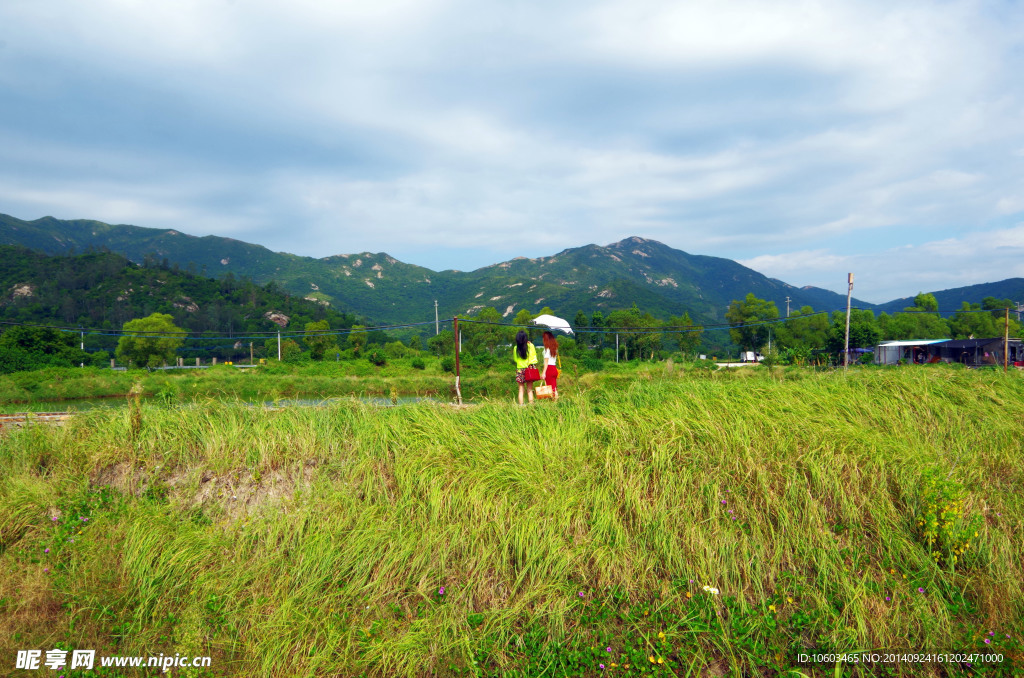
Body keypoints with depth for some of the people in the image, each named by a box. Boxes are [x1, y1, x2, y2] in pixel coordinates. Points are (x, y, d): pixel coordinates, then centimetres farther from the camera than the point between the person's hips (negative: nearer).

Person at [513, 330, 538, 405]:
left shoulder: (515, 348, -3)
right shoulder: (530, 346, -6)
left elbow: (515, 359, 8)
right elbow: (534, 358, 0)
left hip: (519, 371, 1)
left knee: (521, 390, 5)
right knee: (530, 390, 6)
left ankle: (521, 405, 1)